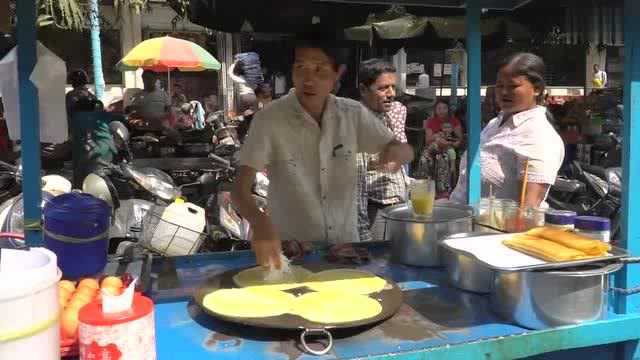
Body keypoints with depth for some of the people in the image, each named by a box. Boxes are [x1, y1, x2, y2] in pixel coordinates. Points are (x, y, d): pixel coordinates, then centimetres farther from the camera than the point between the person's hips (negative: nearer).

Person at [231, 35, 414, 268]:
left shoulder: (354, 114, -4)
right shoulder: (269, 119, -14)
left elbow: (407, 152, 3)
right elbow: (240, 189, -17)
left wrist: (395, 152, -21)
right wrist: (260, 222, -38)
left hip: (345, 244, 3)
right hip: (290, 250, -2)